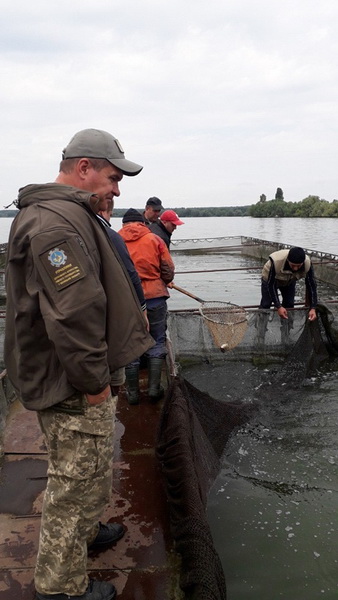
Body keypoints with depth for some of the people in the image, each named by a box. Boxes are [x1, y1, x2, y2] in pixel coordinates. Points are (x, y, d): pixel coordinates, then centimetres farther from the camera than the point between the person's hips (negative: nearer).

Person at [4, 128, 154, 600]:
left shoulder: (65, 213, 14)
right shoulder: (58, 222, -24)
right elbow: (72, 317, -30)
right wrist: (94, 384, -20)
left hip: (76, 381, 11)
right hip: (72, 388, -11)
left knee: (86, 476, 28)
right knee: (78, 485, 6)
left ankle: (84, 532, 50)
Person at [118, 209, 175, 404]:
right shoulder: (155, 240, -1)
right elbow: (169, 271, -2)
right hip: (155, 298, 0)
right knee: (157, 342, 14)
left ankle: (133, 392, 18)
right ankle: (154, 387, 12)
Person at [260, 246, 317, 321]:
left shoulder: (307, 264, -36)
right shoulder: (276, 261, -45)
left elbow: (311, 286, -27)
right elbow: (271, 285, -36)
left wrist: (313, 308, -36)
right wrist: (278, 307, -41)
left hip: (289, 281, 3)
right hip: (270, 279, -3)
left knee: (289, 305, 1)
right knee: (266, 304, -2)